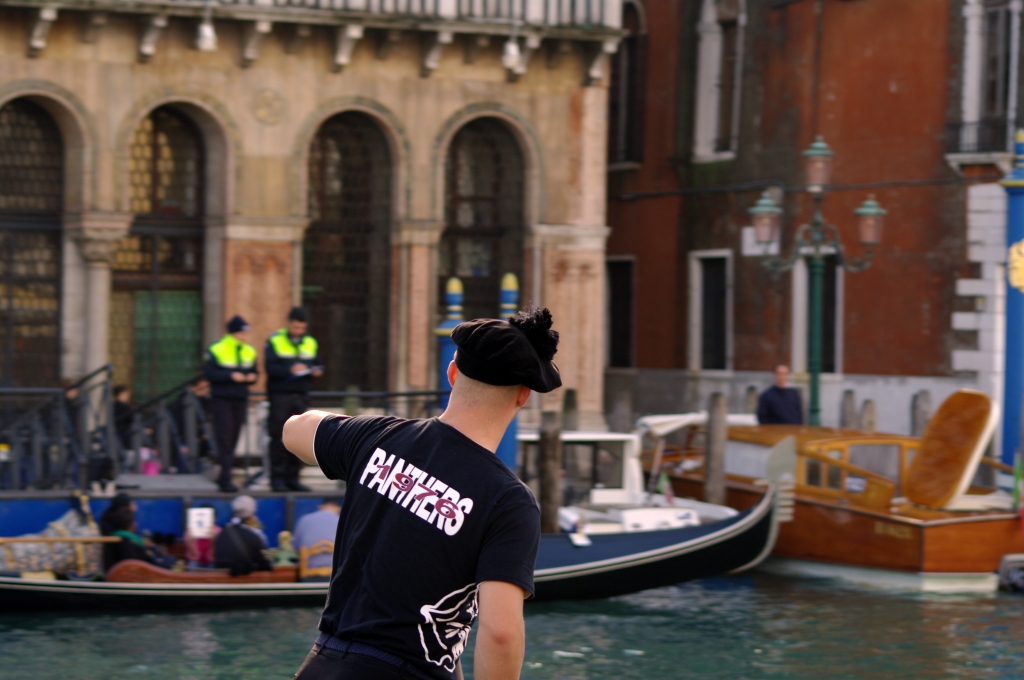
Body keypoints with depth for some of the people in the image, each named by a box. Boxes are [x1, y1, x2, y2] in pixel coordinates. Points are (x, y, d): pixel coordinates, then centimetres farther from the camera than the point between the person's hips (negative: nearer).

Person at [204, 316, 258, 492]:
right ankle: (225, 479, -14)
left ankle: (224, 478, 13)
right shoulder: (217, 350, -6)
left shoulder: (249, 352, 11)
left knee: (233, 440, 5)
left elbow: (254, 372, 16)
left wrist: (252, 377, -8)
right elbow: (208, 373, -12)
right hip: (221, 400, -5)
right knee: (224, 439, -10)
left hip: (240, 400, 5)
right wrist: (230, 376, -22)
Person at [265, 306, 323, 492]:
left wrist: (317, 370, -6)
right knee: (279, 438, -6)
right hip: (280, 395, -5)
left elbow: (317, 364, 17)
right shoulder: (274, 341, -1)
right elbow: (270, 367, -11)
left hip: (301, 395, 5)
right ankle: (277, 478, -2)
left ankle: (292, 478, 10)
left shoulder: (310, 343, 14)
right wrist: (290, 370, -25)